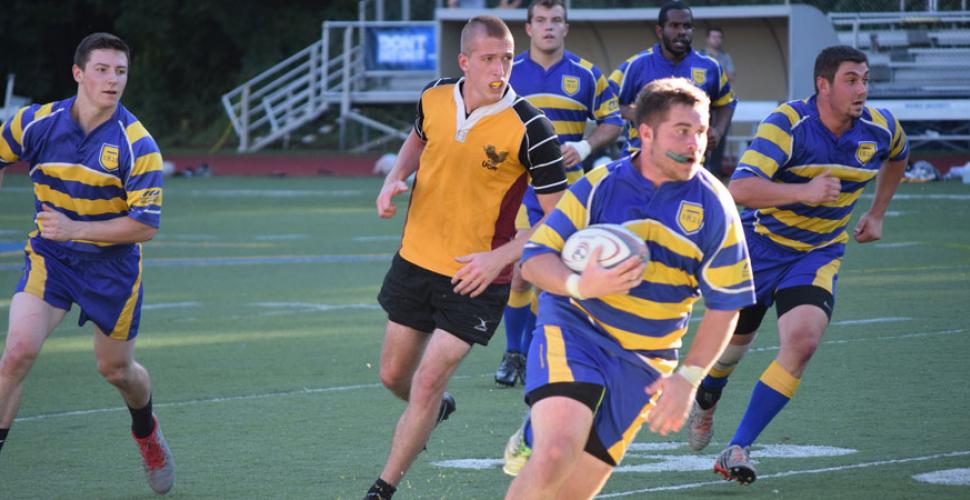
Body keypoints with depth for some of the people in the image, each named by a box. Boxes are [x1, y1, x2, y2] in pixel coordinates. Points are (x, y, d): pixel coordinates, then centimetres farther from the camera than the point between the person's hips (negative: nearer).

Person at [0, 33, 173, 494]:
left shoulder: (137, 145, -18)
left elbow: (145, 225, -19)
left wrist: (75, 229, -27)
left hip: (113, 266, -1)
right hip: (49, 256, 1)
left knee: (115, 369, 15)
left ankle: (147, 431, 48)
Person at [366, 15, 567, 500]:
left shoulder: (531, 130, -20)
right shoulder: (434, 98, -6)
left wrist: (500, 257, -24)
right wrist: (394, 180, 0)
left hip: (476, 277, -5)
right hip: (415, 259, 5)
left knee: (427, 384, -9)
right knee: (394, 375, 16)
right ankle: (436, 409, 50)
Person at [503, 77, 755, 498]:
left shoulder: (714, 206, -2)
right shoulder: (601, 185, -5)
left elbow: (726, 304, 3)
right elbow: (535, 259, -6)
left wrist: (688, 377, -5)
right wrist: (580, 285, -27)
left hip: (645, 361, 3)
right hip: (574, 328, -3)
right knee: (557, 455, -28)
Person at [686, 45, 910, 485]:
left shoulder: (881, 129, -9)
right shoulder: (787, 124, -25)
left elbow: (897, 156, 19)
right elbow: (739, 188, -37)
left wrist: (876, 213, 17)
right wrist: (805, 191, -44)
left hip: (820, 254, 3)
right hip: (762, 245, -3)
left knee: (802, 342, -22)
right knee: (735, 337, 17)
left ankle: (738, 450, -17)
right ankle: (705, 400, 54)